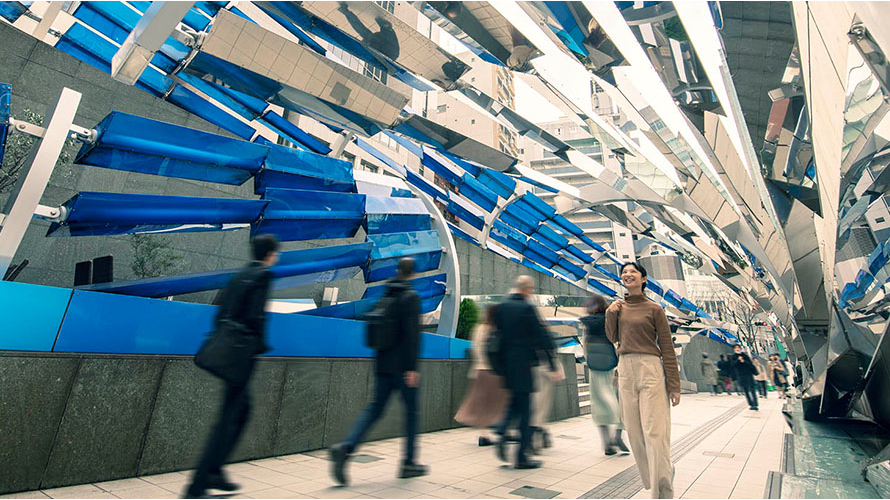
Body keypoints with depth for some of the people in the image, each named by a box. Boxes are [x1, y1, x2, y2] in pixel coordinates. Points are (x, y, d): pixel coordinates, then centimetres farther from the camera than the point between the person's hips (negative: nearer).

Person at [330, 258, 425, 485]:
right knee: (411, 411, 8)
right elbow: (412, 333, -19)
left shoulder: (385, 294, 10)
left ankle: (345, 447, -7)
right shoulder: (411, 296, -11)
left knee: (375, 408, 9)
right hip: (402, 366, -6)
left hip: (383, 363, 6)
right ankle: (408, 463, 17)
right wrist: (412, 367, -18)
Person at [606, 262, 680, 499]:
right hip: (625, 370, 5)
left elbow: (667, 348, -3)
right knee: (634, 430, 11)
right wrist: (610, 314, -2)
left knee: (654, 431, -5)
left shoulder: (654, 309, -2)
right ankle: (657, 475, 31)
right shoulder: (618, 307, 11)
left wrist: (674, 385, -6)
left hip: (650, 370, -5)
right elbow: (613, 338, 14)